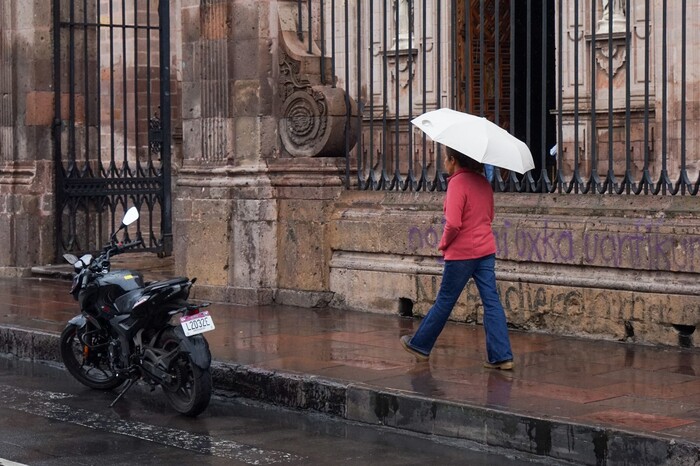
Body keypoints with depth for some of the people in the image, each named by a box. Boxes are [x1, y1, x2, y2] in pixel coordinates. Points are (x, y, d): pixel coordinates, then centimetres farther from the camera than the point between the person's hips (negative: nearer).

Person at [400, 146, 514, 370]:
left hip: (462, 253, -7)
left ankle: (420, 345, 23)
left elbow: (453, 224, -22)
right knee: (491, 302, 3)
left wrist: (444, 243, -6)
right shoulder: (483, 182, 8)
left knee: (444, 301, 7)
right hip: (486, 250, 7)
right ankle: (502, 356, -1)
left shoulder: (457, 183, -16)